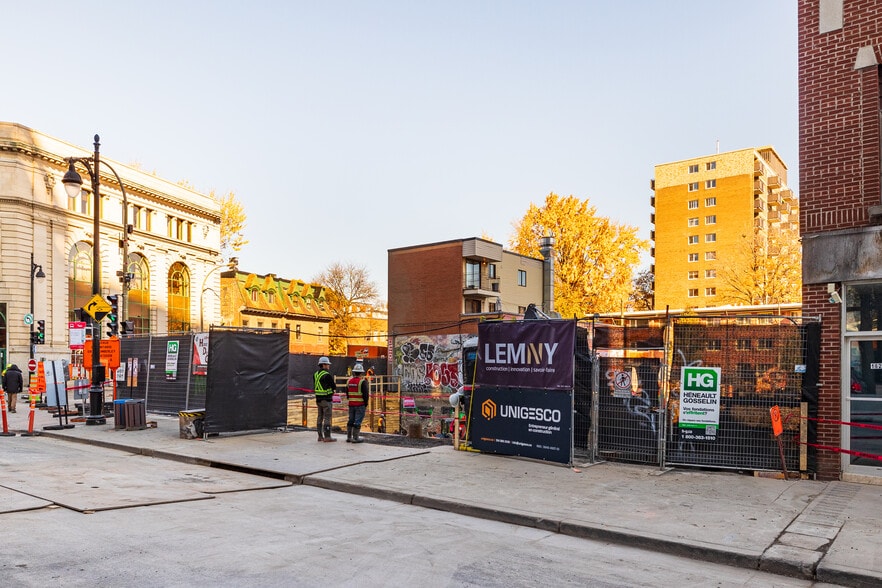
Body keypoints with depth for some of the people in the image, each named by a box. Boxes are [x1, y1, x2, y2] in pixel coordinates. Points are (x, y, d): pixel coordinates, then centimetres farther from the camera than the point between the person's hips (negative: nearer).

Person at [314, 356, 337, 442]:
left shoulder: (315, 374, 9)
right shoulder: (327, 375, -17)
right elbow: (334, 386, -12)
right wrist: (333, 389, 11)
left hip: (318, 398, 8)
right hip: (326, 399, -8)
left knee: (320, 417, 12)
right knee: (327, 418, -4)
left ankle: (320, 436, 17)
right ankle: (327, 437, -3)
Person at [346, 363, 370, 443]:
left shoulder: (349, 381, 8)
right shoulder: (362, 381, -12)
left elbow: (347, 393, 14)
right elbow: (366, 394, -13)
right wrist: (366, 404, -3)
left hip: (351, 404, 6)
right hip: (360, 405, -6)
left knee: (351, 420, 15)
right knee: (357, 421, -3)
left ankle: (348, 437, 20)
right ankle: (355, 438, -2)